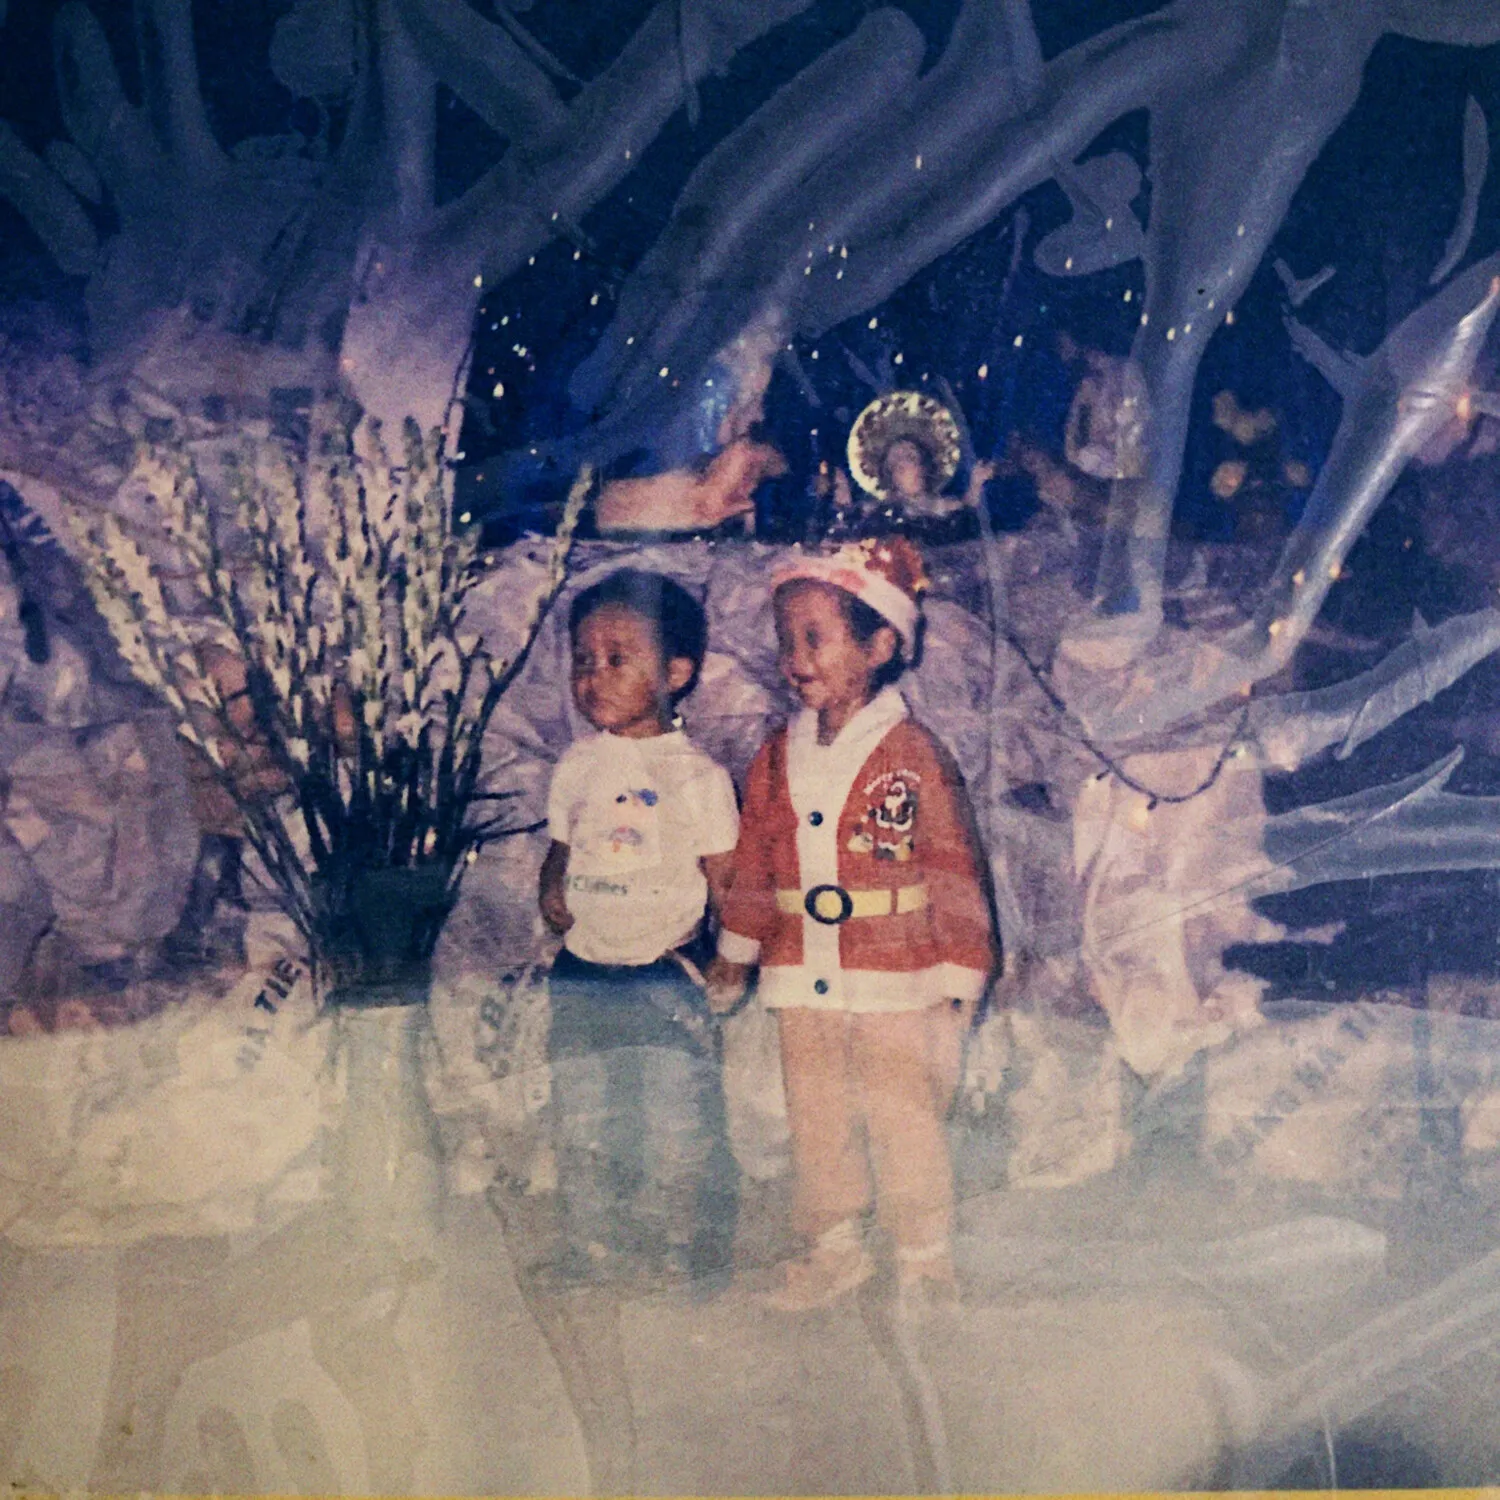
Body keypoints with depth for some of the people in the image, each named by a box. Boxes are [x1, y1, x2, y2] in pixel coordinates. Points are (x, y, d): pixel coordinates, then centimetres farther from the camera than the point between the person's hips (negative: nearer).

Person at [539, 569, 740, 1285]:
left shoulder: (697, 775, -7)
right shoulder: (577, 765, 6)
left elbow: (725, 878, -3)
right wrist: (551, 892, -3)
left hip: (664, 976, -4)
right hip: (581, 973, 4)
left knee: (677, 1133, 1)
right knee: (583, 1132, 11)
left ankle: (685, 1258, 17)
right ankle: (591, 1253, 26)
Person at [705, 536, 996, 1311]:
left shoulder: (912, 756, -11)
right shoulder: (776, 758, 4)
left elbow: (955, 872, -8)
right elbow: (754, 863, 14)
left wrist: (956, 980, -7)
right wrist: (735, 955, 16)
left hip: (896, 978, -5)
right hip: (803, 978, 5)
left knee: (904, 1118, 3)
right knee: (816, 1116, 14)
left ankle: (925, 1261, 19)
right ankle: (833, 1246, 30)